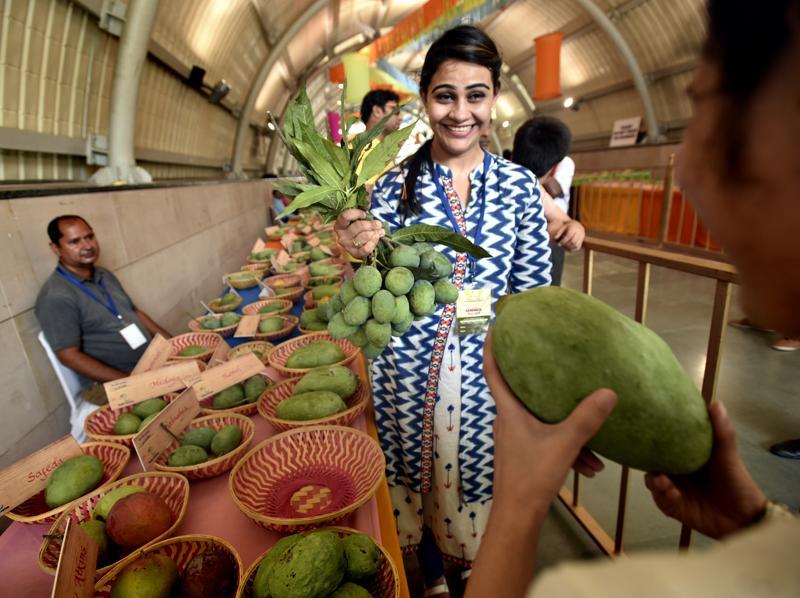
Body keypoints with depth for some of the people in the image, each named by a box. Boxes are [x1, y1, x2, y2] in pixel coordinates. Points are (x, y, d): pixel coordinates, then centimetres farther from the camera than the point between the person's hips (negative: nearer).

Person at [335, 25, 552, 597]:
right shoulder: (395, 184, -4)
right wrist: (366, 252, -24)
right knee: (417, 476, 18)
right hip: (409, 367, 0)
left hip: (486, 367, 1)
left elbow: (533, 291, 1)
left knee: (480, 479, 16)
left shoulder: (519, 184, -2)